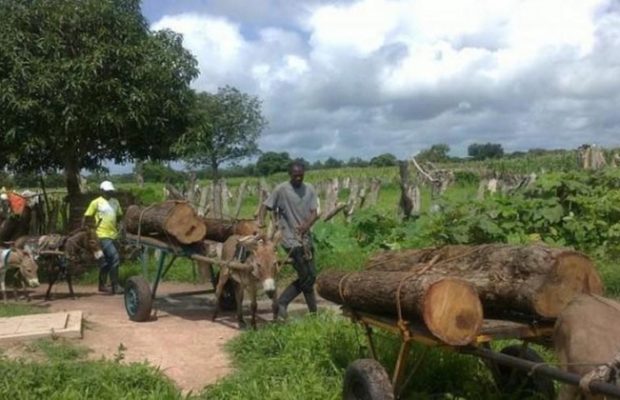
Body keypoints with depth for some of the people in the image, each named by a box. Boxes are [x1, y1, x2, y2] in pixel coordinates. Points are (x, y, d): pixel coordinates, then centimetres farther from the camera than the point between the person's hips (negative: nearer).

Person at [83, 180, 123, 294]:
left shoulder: (115, 202, 12)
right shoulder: (96, 202, -4)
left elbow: (120, 216, 22)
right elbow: (85, 217, -3)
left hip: (113, 234, 7)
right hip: (103, 235, -7)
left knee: (106, 261, 14)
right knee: (114, 257, -16)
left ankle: (102, 285, 25)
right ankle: (115, 286, -12)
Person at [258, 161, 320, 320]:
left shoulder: (309, 189, 5)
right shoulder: (281, 190, -7)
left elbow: (314, 213, -1)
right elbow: (266, 205, -7)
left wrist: (307, 224, -21)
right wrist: (261, 220, -27)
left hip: (306, 238, 6)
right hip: (291, 239, -6)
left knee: (308, 277, 10)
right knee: (308, 277, -6)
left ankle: (281, 304, 20)